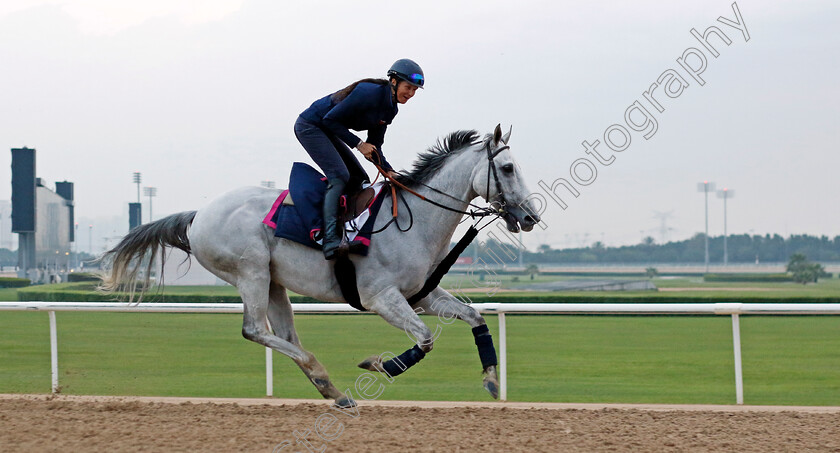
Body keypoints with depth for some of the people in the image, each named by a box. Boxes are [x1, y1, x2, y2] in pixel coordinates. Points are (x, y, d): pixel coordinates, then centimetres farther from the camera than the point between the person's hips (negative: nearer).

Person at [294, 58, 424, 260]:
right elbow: (331, 119, -24)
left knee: (359, 179, 7)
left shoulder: (390, 109, 3)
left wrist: (389, 171, -9)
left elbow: (374, 146, 7)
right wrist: (358, 144, -22)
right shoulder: (369, 93, -26)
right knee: (339, 175, -22)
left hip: (325, 130, 10)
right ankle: (331, 240, -31)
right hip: (309, 126, -10)